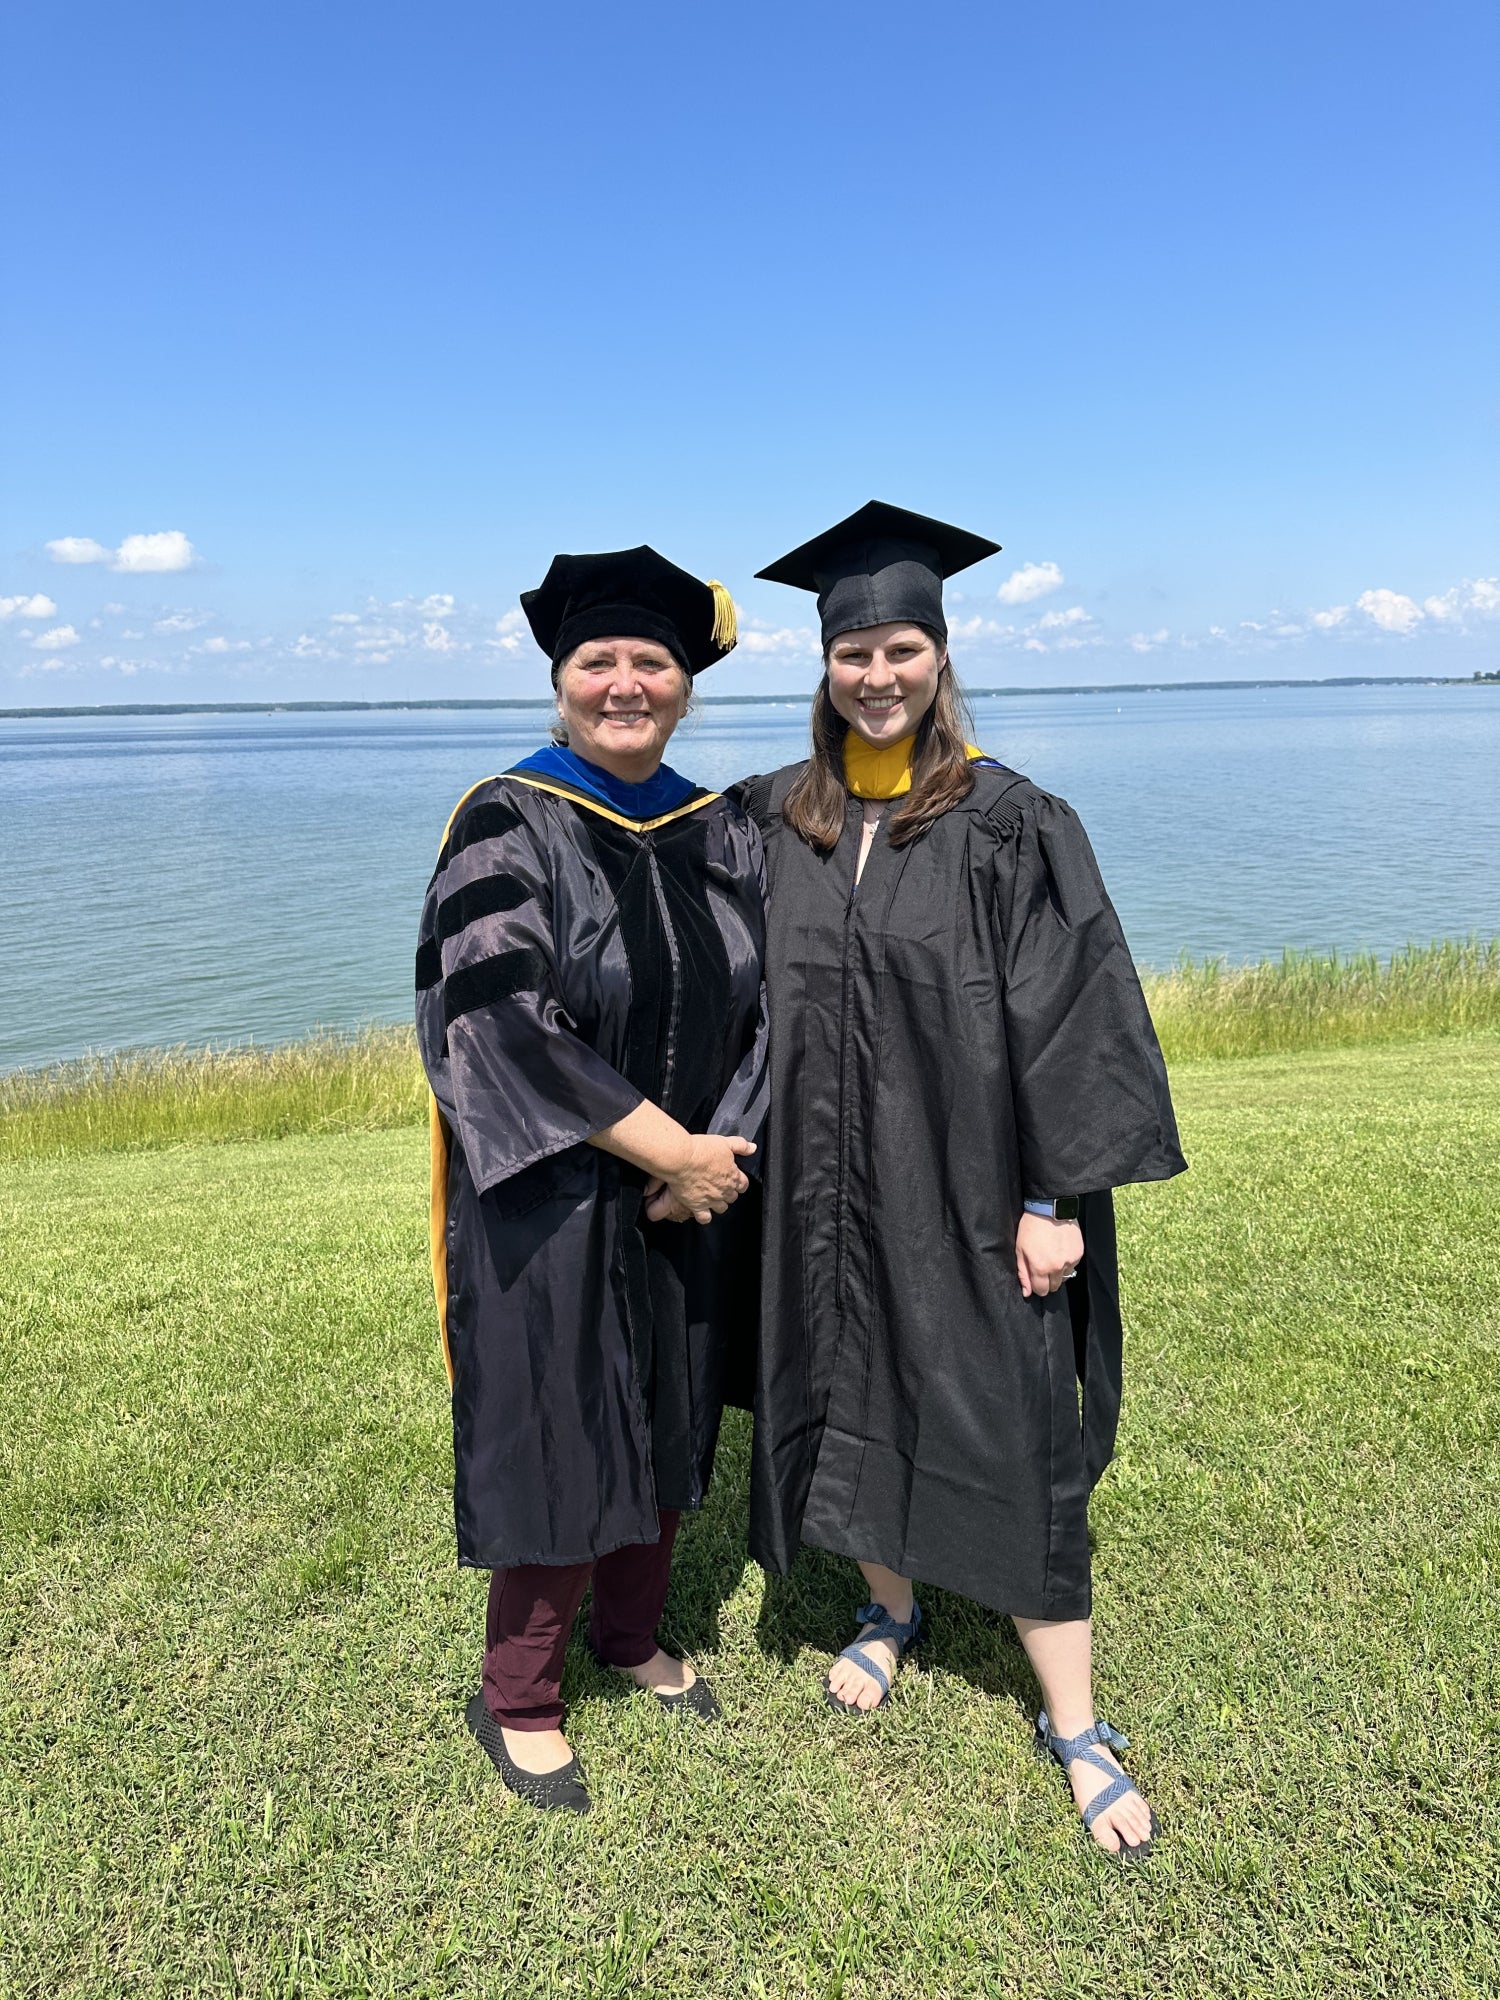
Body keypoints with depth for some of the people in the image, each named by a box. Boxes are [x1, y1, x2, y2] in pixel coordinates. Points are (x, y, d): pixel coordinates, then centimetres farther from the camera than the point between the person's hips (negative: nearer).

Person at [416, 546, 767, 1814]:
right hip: (550, 1205, -5)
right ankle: (517, 1699, 30)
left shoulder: (721, 832, 3)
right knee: (563, 1449, 6)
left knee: (667, 1432, 18)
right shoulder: (506, 824, -12)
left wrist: (721, 1156, -12)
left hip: (691, 1199, 6)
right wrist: (670, 1149, -21)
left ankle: (632, 1637, 43)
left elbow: (768, 1005, 3)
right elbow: (504, 1022, -21)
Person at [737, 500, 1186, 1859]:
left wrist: (1054, 1198, -13)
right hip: (831, 1192, 4)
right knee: (856, 1400, 16)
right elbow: (758, 1000, 9)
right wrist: (753, 1156, 6)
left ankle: (1074, 1722, 22)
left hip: (967, 1190, -3)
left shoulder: (1009, 825, -9)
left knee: (1004, 1432, 4)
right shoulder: (778, 819, 2)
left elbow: (1069, 1010, -10)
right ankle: (890, 1607, 43)